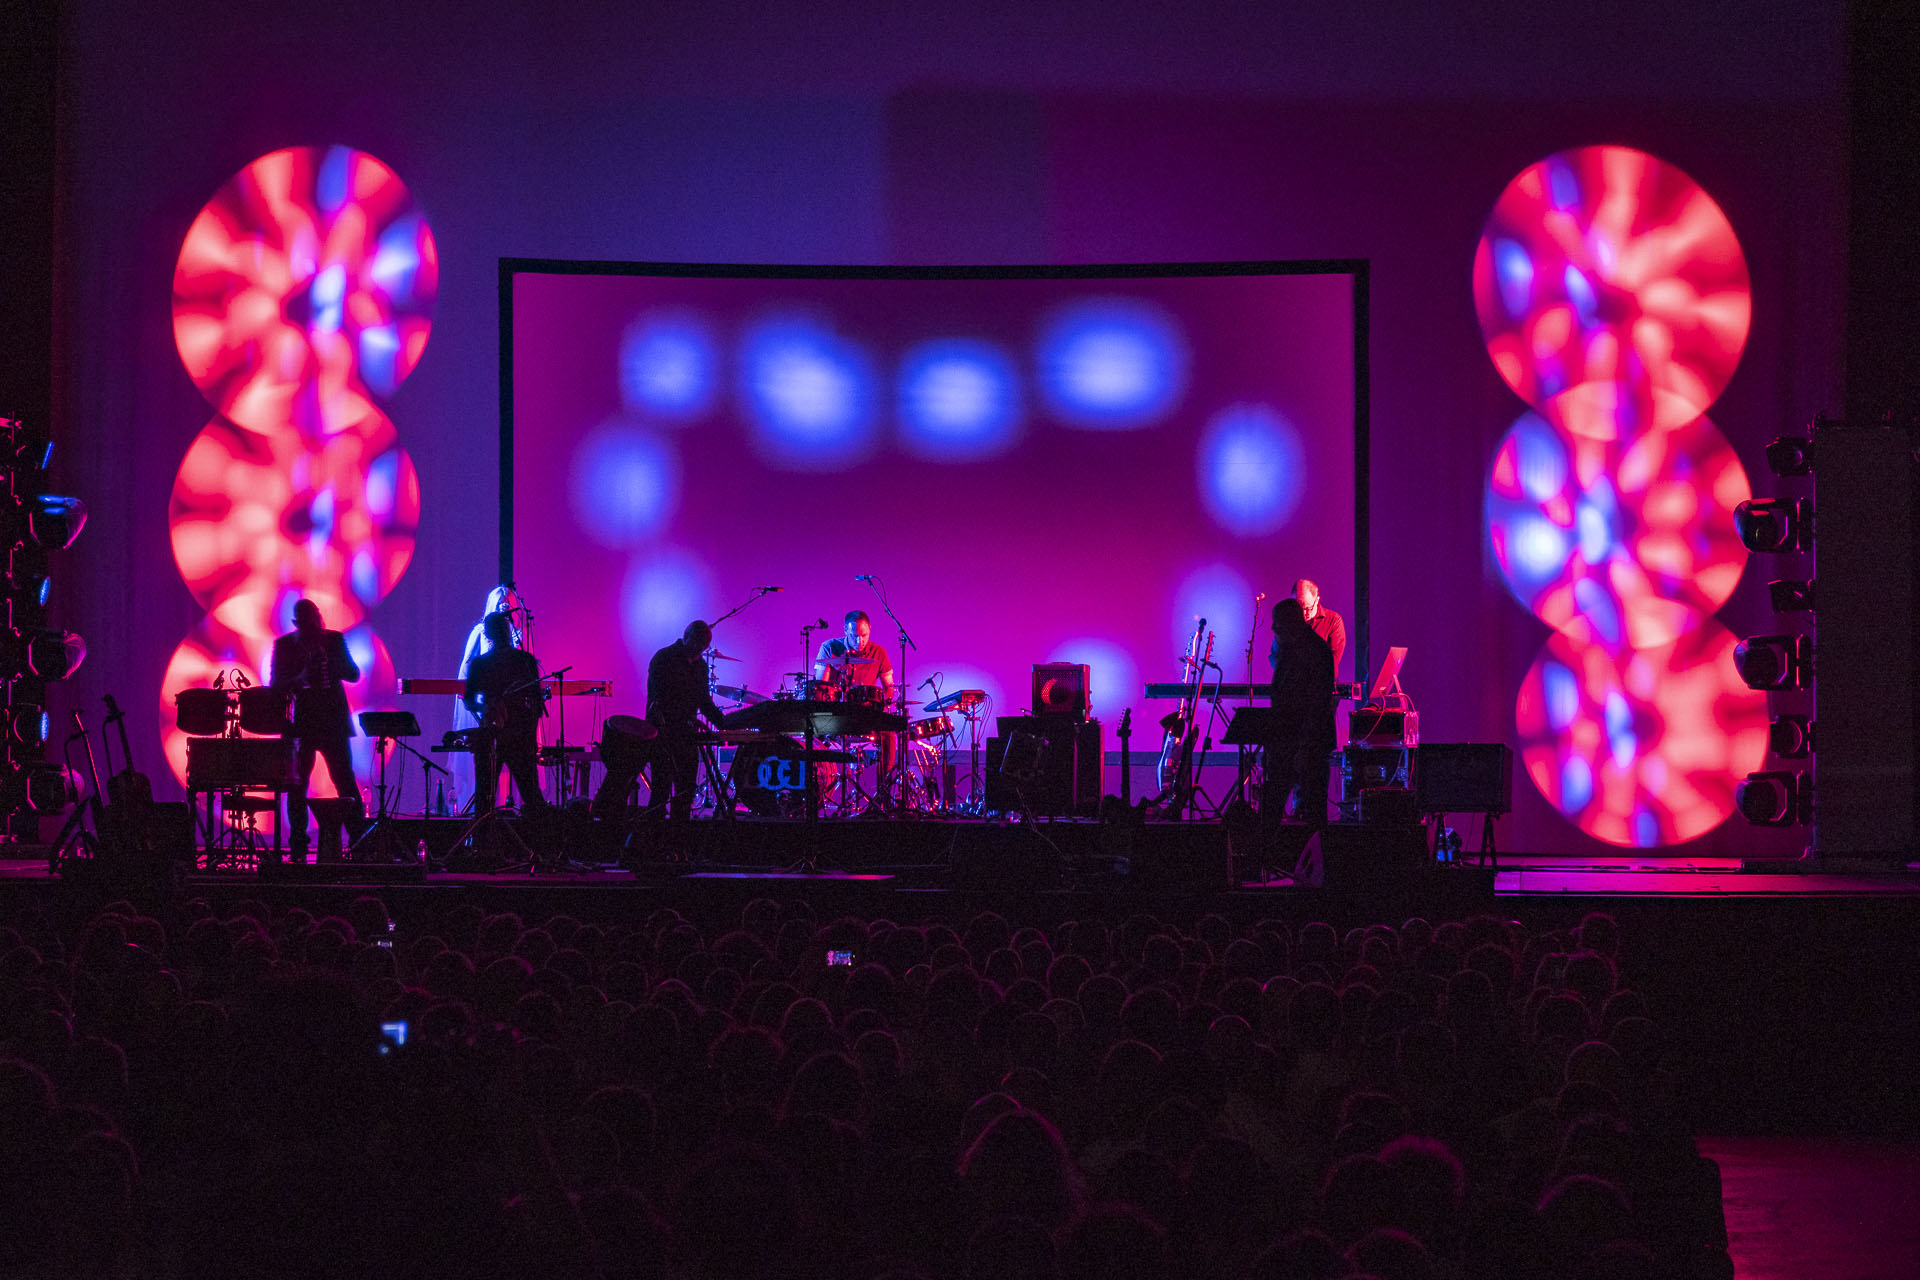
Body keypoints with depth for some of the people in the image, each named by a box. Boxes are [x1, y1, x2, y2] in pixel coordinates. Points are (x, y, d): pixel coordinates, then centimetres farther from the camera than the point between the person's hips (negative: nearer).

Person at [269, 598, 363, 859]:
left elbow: (353, 674, 3)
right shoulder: (284, 645, 4)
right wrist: (298, 680, -19)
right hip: (300, 723, 0)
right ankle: (298, 847, 5)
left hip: (333, 720, 0)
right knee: (297, 784, -1)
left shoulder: (334, 640, 7)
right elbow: (275, 684, 0)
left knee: (345, 782, -4)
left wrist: (330, 665, -15)